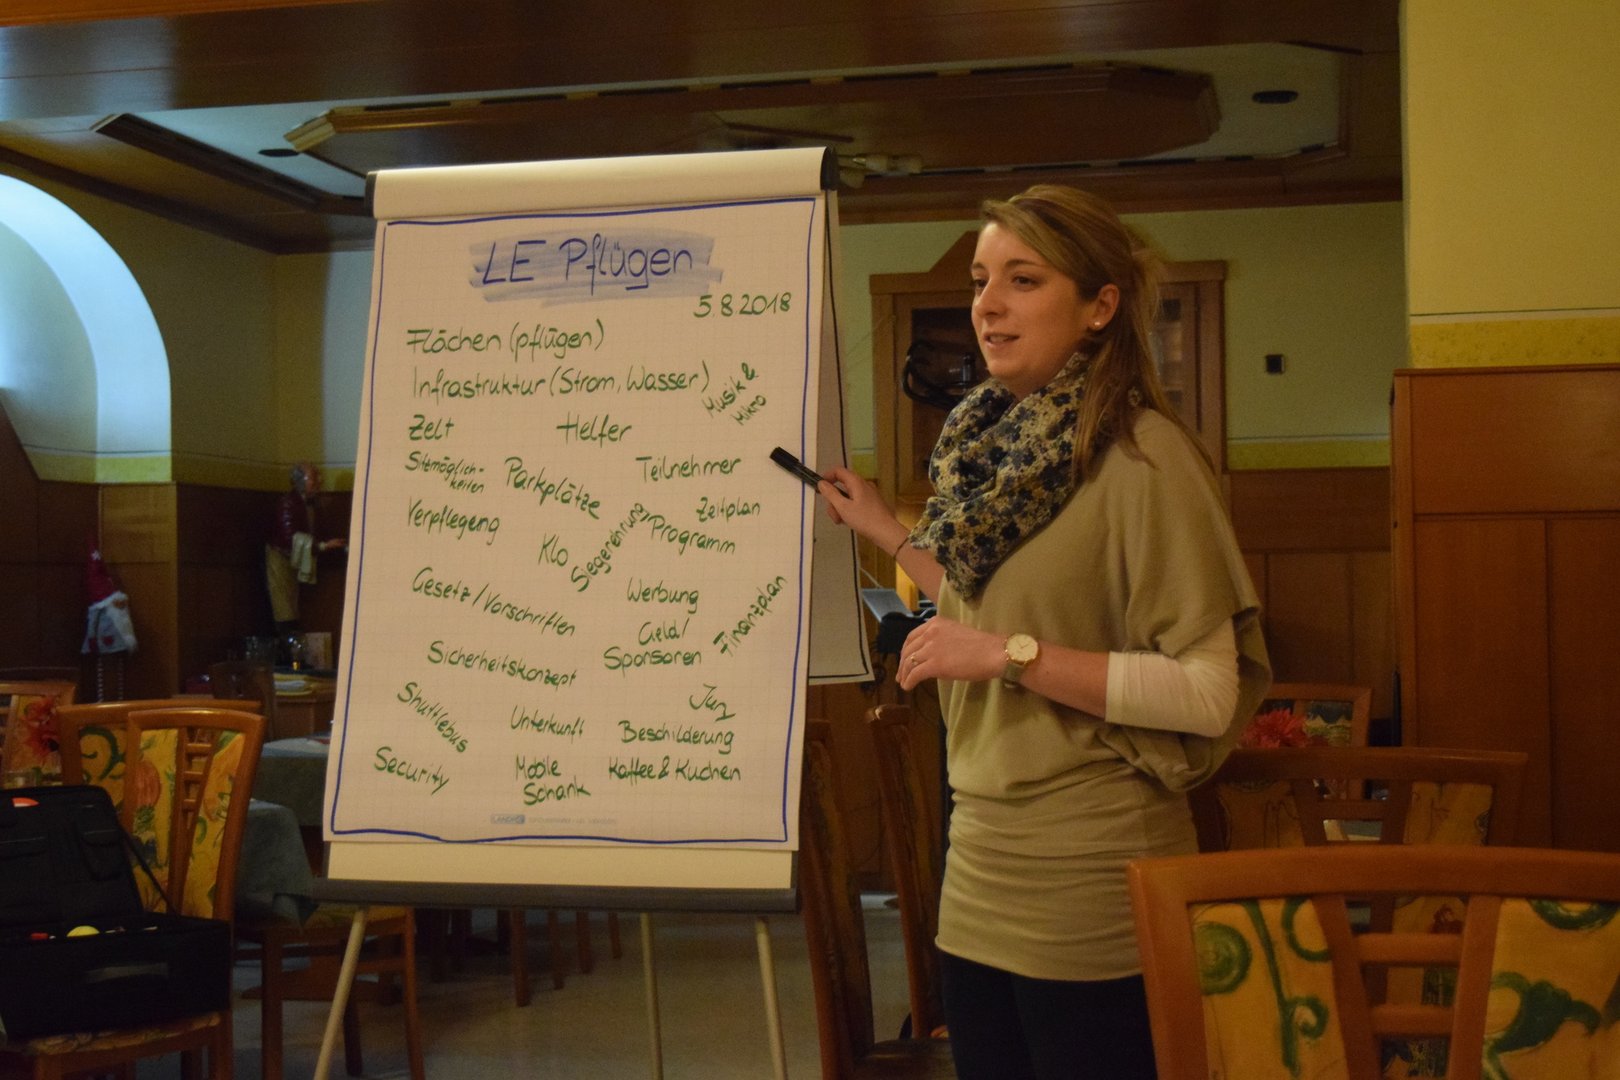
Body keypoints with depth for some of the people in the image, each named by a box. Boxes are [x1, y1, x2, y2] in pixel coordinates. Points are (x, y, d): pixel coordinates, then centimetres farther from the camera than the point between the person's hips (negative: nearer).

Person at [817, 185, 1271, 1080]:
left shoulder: (1140, 458, -15)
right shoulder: (1003, 443, 10)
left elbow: (1209, 693, -20)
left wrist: (1012, 654, -22)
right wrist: (886, 531, 19)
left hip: (1090, 891, -8)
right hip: (981, 868, 8)